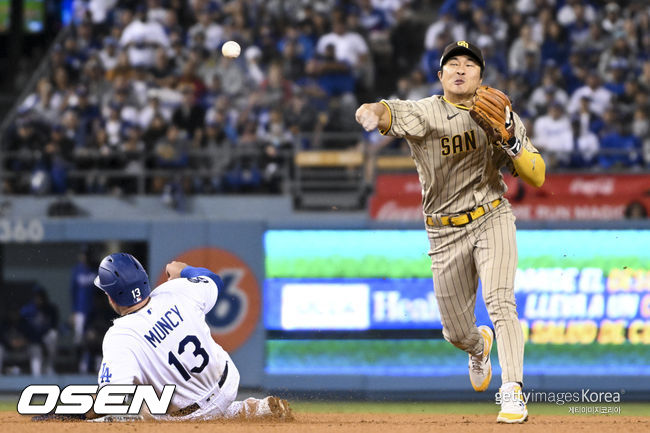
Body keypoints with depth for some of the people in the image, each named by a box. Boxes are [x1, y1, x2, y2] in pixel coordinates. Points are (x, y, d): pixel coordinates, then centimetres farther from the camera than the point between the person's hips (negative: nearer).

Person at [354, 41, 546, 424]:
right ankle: (479, 345, 47)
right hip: (446, 232, 0)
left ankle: (512, 394, -24)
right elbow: (391, 113, -31)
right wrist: (374, 113, -55)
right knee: (456, 331, 9)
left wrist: (512, 143, -20)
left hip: (492, 219, 0)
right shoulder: (425, 113, -8)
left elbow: (537, 178, -2)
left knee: (500, 301, -23)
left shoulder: (502, 117, -1)